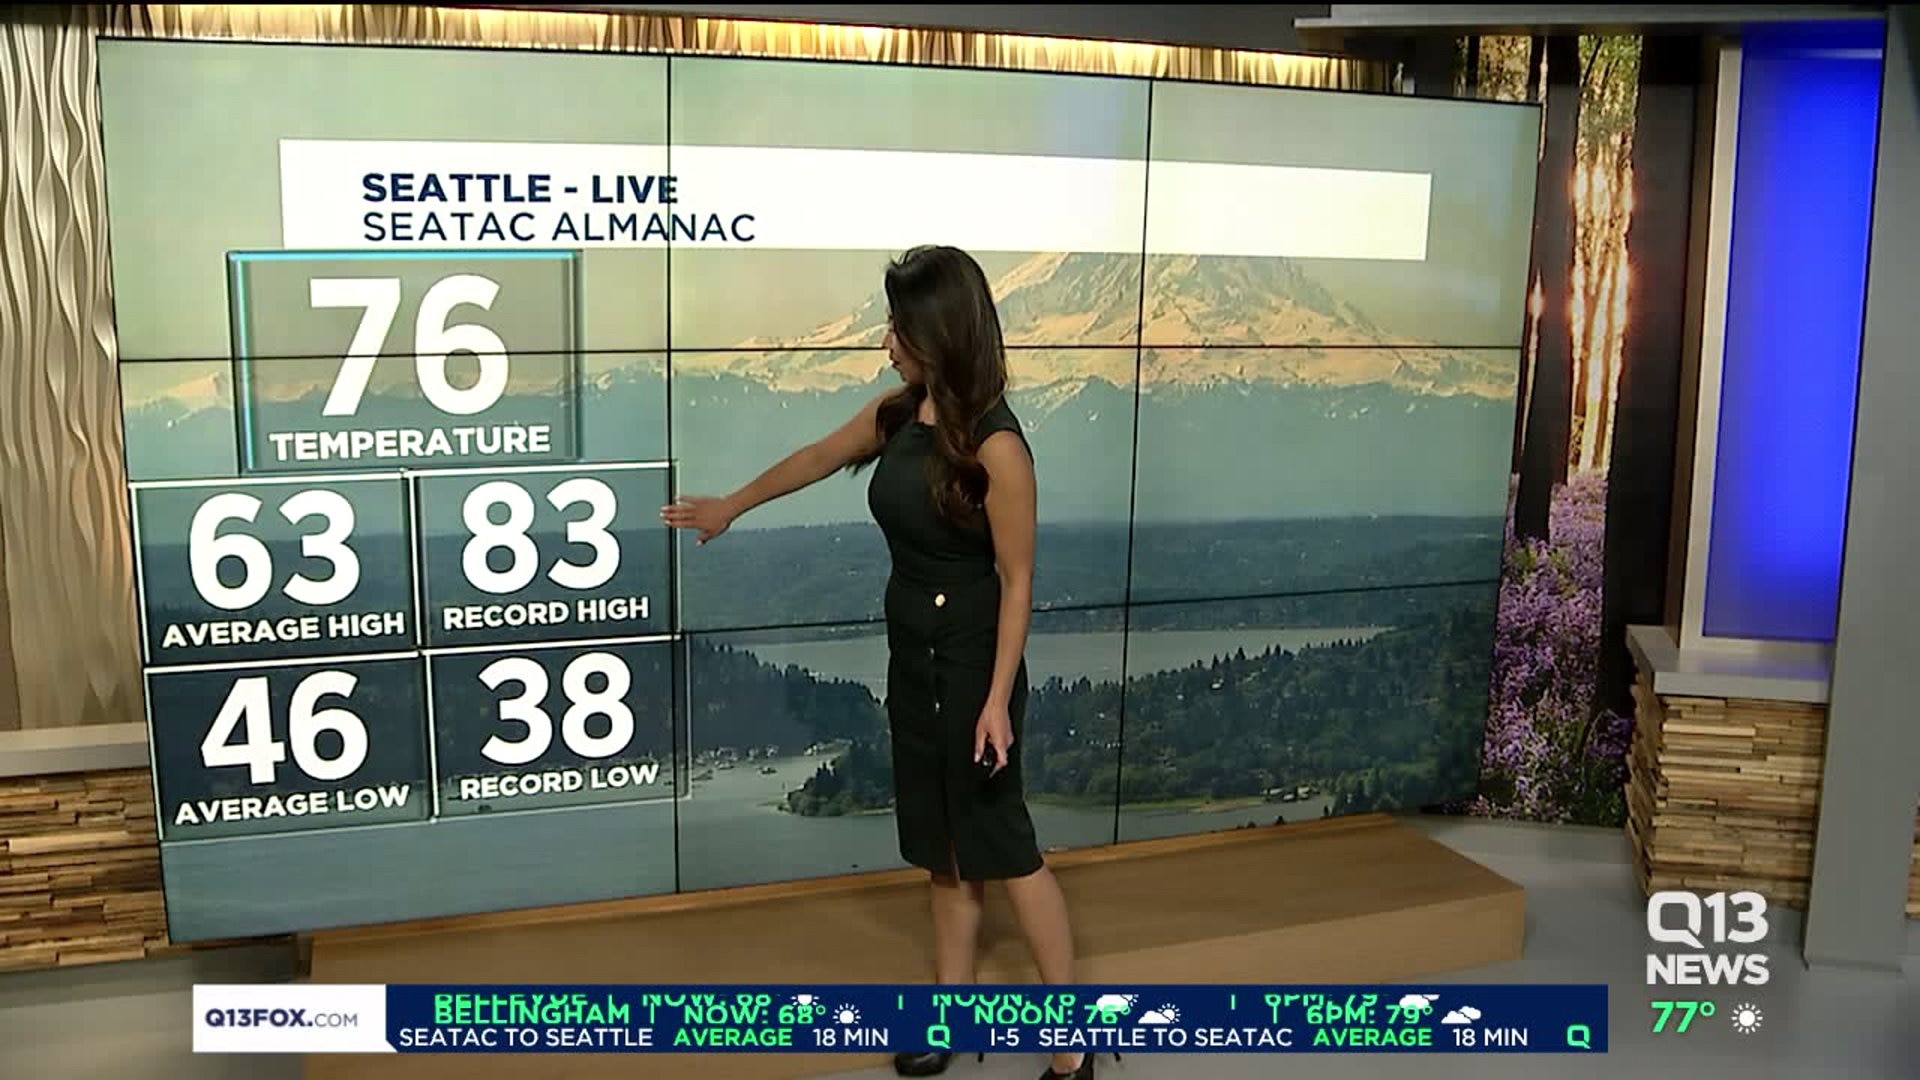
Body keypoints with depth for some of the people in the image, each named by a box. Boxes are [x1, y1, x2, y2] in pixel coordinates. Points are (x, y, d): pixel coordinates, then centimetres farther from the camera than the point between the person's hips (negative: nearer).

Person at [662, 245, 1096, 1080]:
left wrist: (998, 698, -19)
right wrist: (731, 507, 33)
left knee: (1000, 843, -1)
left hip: (971, 664, -7)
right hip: (912, 657, 7)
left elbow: (1016, 581, -17)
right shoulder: (899, 412, 1)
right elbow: (819, 458, 19)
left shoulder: (995, 445, -21)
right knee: (943, 846, 14)